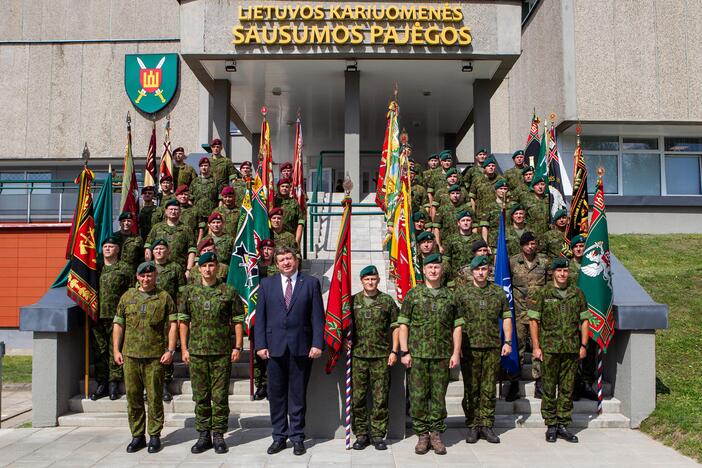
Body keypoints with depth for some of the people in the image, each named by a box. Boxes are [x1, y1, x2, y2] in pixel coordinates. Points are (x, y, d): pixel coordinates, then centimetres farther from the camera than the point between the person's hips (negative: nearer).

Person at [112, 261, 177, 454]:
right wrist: (116, 350, 5)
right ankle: (137, 436, 19)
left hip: (155, 357, -3)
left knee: (155, 398, 1)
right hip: (130, 356, 3)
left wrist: (170, 350, -7)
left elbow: (172, 325, 1)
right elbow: (118, 325, 12)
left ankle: (154, 436, 13)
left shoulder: (164, 297, 3)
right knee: (133, 398, 7)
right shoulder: (127, 297, 11)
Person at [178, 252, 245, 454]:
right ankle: (203, 435, 19)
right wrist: (184, 349, 3)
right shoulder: (188, 292, 7)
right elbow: (183, 321, 8)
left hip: (222, 353, -2)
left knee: (220, 396, 2)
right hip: (196, 352, 2)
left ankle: (218, 435, 13)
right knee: (200, 396, 8)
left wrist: (238, 347, -4)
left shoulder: (228, 291, 2)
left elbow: (238, 321, 2)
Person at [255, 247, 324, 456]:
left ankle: (297, 437, 16)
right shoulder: (266, 284, 9)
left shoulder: (311, 283, 4)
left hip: (301, 348, -2)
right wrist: (260, 344, -2)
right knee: (276, 394, 7)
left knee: (298, 394, 5)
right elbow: (260, 317, 6)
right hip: (274, 347, 2)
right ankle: (279, 436, 19)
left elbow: (318, 317, 1)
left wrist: (317, 343, -8)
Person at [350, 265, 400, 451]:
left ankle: (378, 435, 13)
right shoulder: (353, 301, 6)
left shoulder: (387, 301, 4)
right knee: (357, 398, 4)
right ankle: (361, 434, 15)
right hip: (358, 356, 1)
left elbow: (395, 327, 5)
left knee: (380, 399, 3)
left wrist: (394, 351, -2)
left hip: (381, 357, -1)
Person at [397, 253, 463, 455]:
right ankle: (422, 435, 13)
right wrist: (404, 352, -6)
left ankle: (436, 434, 18)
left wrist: (456, 353, 1)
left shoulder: (450, 296, 9)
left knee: (439, 396, 6)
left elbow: (457, 326, 9)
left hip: (443, 355, 1)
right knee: (418, 396, 1)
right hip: (418, 354, -1)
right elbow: (403, 324, 1)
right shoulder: (413, 294, 3)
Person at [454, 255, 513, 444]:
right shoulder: (461, 292, 3)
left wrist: (508, 341, 3)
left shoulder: (498, 292, 10)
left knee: (489, 389, 6)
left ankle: (487, 426, 15)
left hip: (493, 348, 2)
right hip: (469, 348, -2)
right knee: (471, 389, 3)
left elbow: (506, 317, 12)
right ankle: (472, 427, 13)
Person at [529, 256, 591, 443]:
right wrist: (536, 347, -6)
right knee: (549, 389, 3)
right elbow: (533, 320, -1)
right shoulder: (543, 293, -1)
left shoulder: (577, 293, 8)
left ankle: (563, 425, 18)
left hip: (572, 349, 3)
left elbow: (584, 320, 11)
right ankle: (551, 426, 14)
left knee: (567, 389, 8)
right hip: (549, 349, -2)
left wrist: (583, 345, 4)